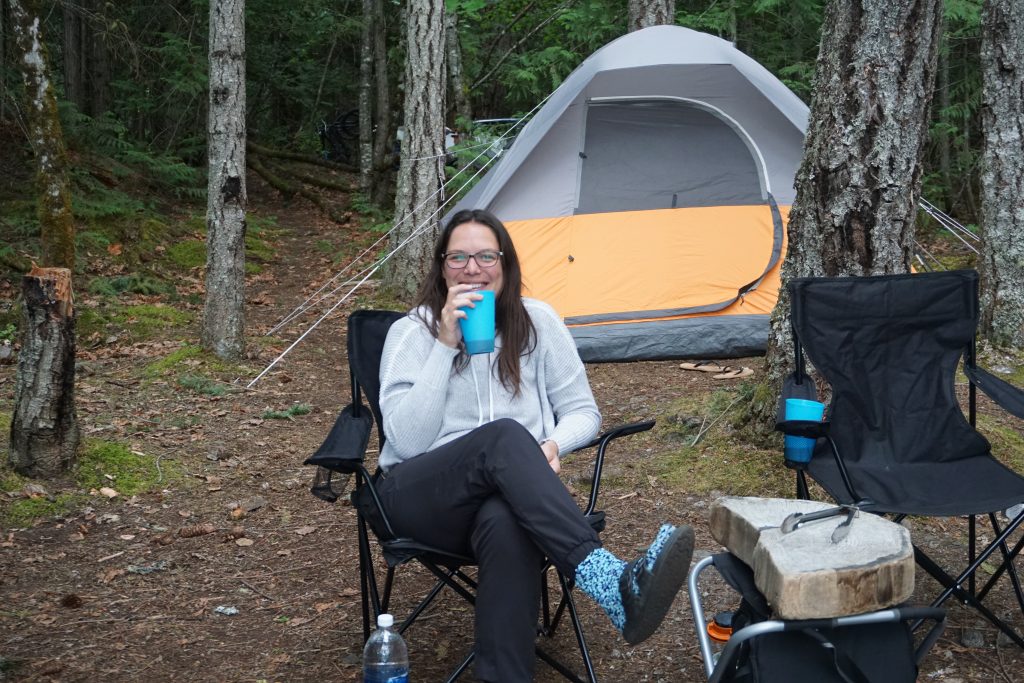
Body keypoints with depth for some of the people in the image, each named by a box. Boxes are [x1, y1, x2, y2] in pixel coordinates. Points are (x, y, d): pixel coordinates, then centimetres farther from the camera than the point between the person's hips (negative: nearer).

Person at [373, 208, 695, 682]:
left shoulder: (537, 322, 4)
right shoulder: (411, 331, -2)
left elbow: (582, 412, 10)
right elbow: (406, 441, -14)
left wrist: (553, 446, -14)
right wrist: (446, 345, -18)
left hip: (509, 497, 2)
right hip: (421, 500, -1)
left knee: (506, 524, -40)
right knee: (504, 436, -36)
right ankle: (611, 582, -53)